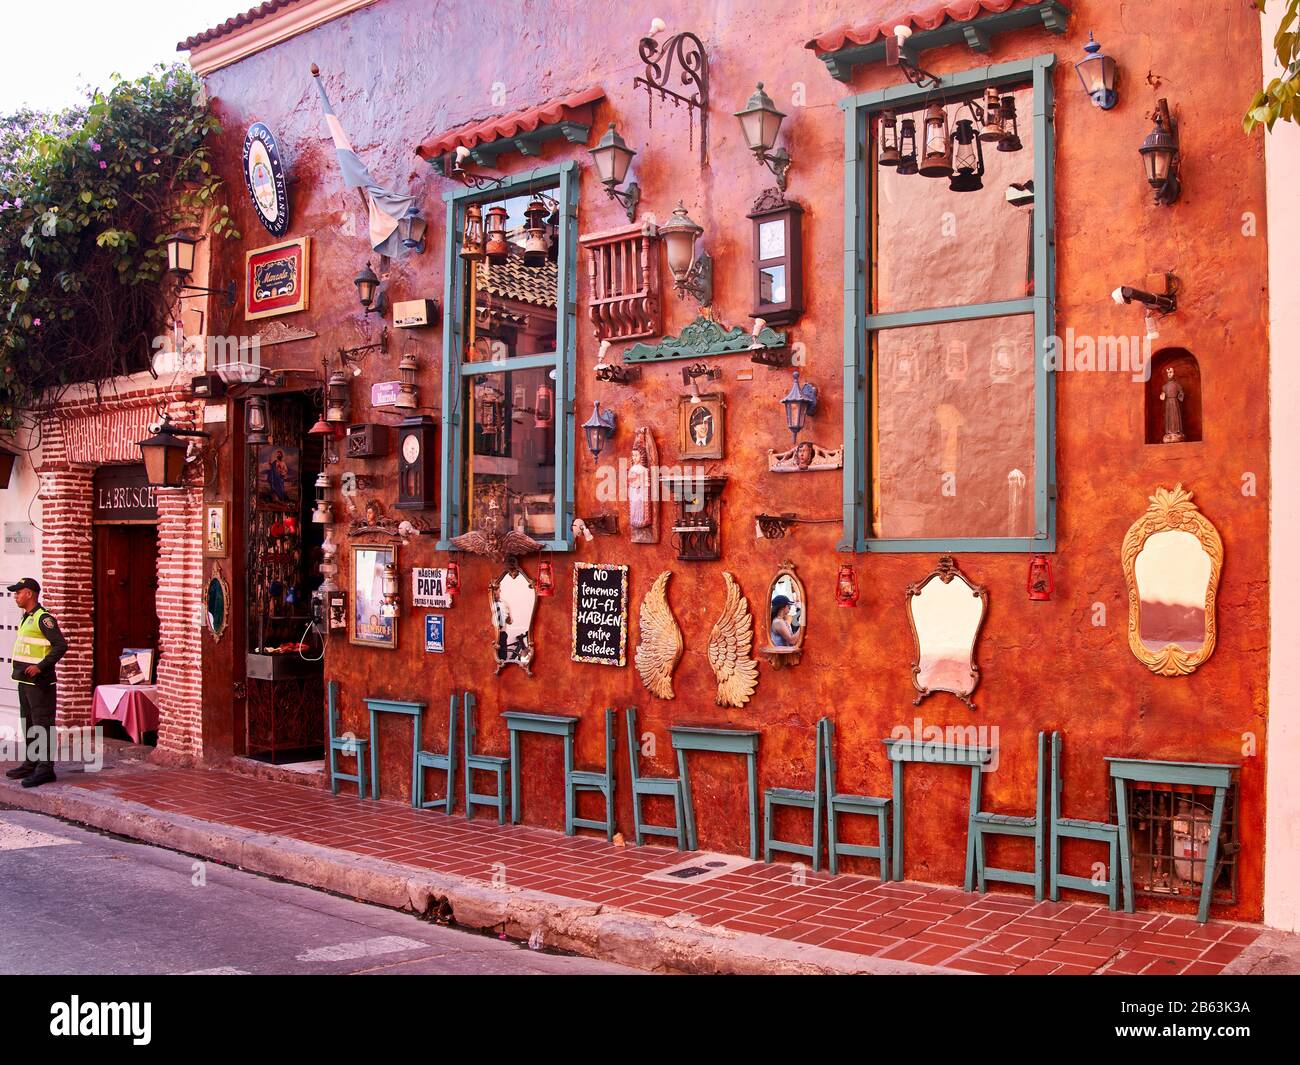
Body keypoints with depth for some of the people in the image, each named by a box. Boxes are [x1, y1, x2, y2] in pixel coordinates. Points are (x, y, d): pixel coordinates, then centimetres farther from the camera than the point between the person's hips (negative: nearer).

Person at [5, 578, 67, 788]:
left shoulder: (43, 618, -14)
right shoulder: (26, 618, 16)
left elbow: (61, 645, -22)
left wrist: (41, 666, -25)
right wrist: (20, 669, 16)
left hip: (39, 682, -10)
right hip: (25, 681, 10)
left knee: (42, 725, -8)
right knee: (29, 725, 17)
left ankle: (45, 768, -7)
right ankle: (31, 764, 26)